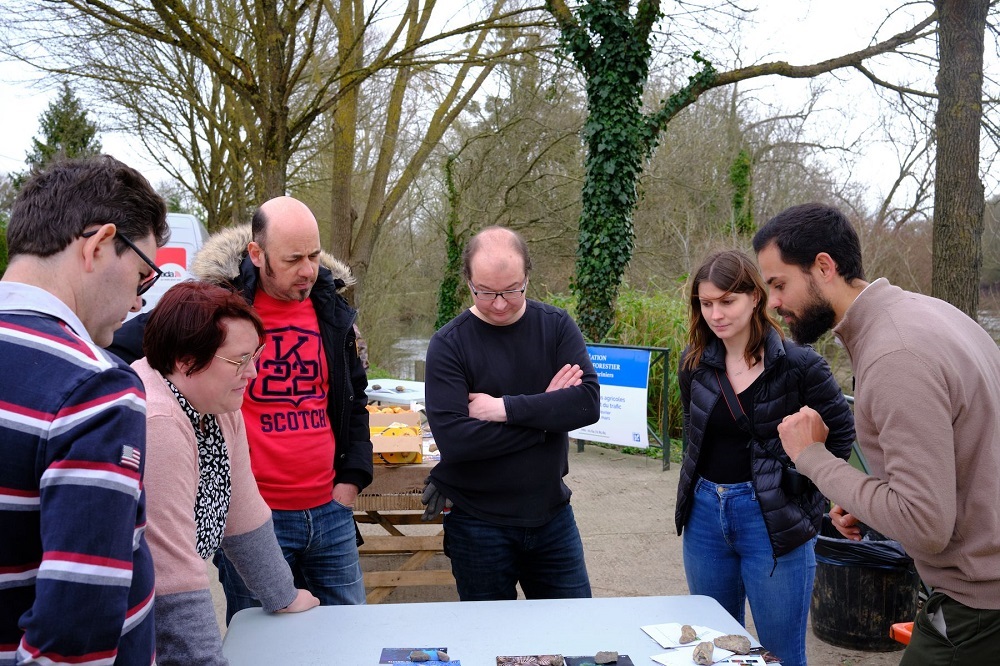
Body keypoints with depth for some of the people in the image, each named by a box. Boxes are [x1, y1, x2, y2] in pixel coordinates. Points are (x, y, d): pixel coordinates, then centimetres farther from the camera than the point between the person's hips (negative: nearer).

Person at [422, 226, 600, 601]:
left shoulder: (556, 327, -3)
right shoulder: (448, 345, -11)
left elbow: (588, 402, -16)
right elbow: (453, 439, -23)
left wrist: (506, 408, -22)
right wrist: (545, 410, -17)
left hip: (551, 513, 3)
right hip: (478, 524, -2)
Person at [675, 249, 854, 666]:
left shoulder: (797, 364, -13)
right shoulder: (694, 364, 2)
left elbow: (842, 432, -5)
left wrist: (805, 496, -6)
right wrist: (703, 488, 13)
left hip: (772, 518, -5)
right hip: (705, 514, 5)